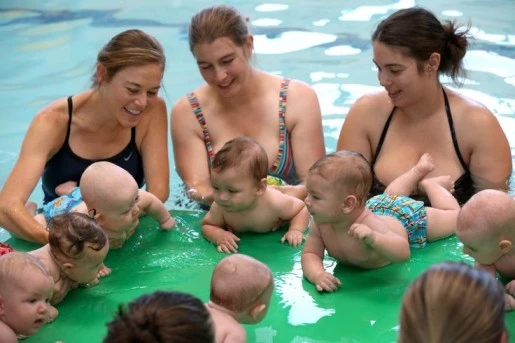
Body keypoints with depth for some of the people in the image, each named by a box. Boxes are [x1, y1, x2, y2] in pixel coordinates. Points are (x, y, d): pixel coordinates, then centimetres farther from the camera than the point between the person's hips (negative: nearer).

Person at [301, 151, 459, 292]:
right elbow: (310, 254, -31)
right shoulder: (321, 222, -36)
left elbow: (403, 253, -57)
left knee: (454, 217, 19)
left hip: (407, 216, -5)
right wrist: (317, 275, -54)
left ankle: (429, 184, 37)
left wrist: (373, 239, -75)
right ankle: (418, 170, 56)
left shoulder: (369, 225, -51)